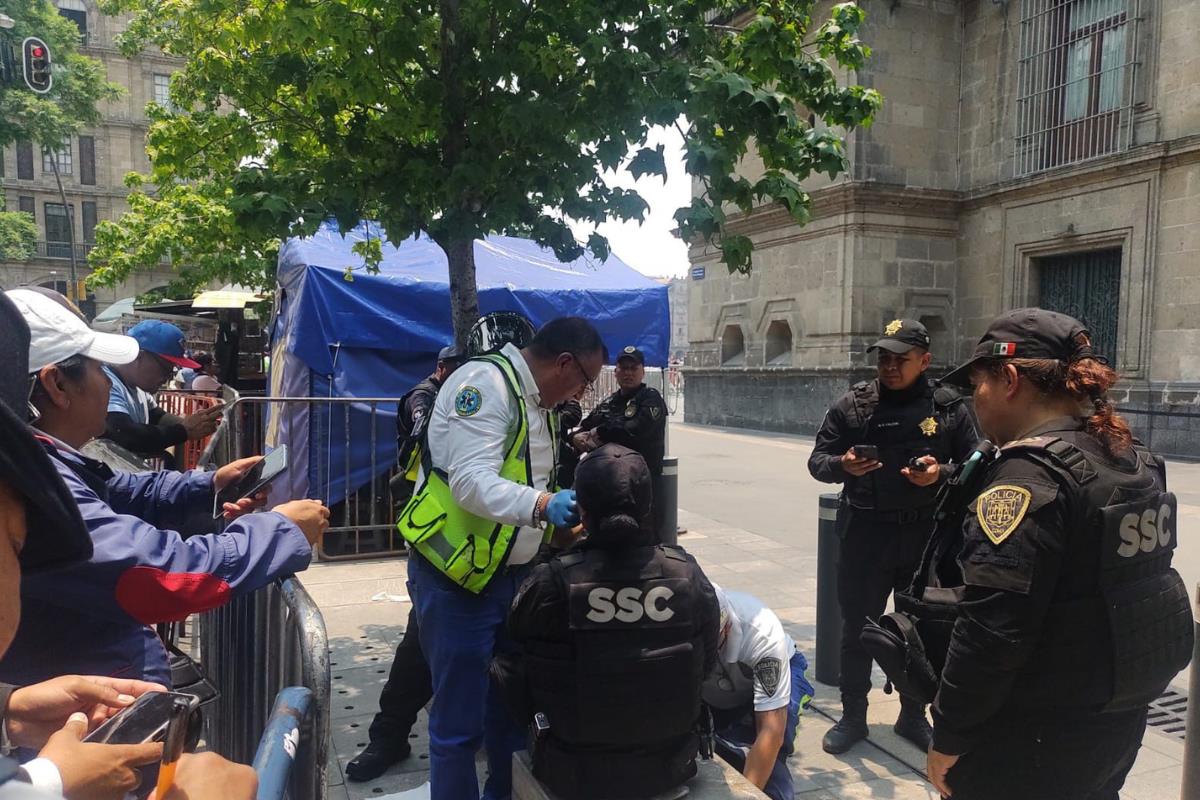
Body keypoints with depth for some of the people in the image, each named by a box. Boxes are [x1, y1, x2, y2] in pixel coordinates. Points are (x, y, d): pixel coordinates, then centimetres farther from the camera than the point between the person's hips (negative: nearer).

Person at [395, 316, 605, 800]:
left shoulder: (536, 401, 13)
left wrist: (565, 520, 15)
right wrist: (541, 505, -41)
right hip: (456, 575, -9)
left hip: (512, 573, 9)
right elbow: (471, 481, -29)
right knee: (460, 721, 1)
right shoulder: (485, 383, -17)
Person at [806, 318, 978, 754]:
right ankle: (852, 716, 27)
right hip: (866, 535, 0)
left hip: (928, 537, 1)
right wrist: (842, 465, -21)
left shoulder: (949, 407, -1)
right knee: (857, 628, 10)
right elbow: (817, 460, 0)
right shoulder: (852, 404, -1)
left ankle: (913, 715, 35)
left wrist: (941, 473, -17)